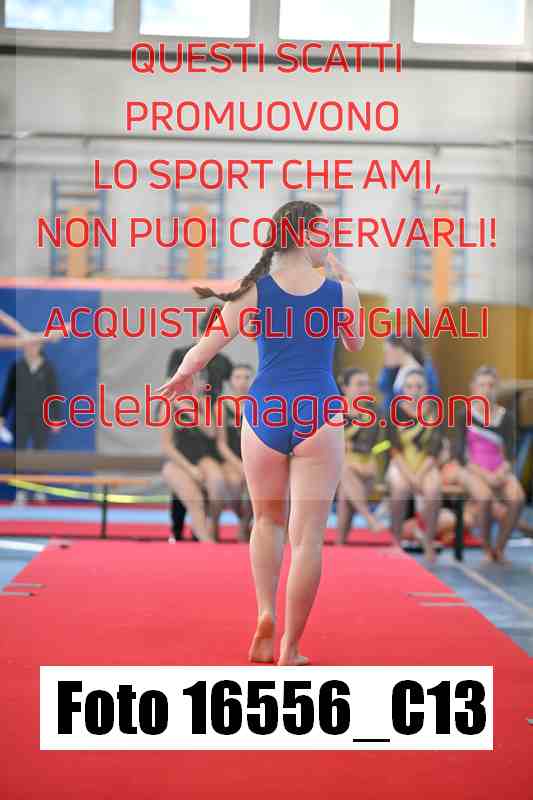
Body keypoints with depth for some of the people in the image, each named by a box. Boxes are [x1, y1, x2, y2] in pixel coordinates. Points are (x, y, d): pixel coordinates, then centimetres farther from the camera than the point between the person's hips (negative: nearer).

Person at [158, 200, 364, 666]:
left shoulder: (256, 289, 1)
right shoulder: (341, 290, 1)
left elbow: (209, 345, -1)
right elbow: (355, 345, 20)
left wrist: (181, 376, 15)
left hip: (266, 413, 2)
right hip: (320, 415, -2)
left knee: (268, 521, 22)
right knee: (307, 536, 1)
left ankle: (266, 612, 4)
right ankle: (290, 649, 2)